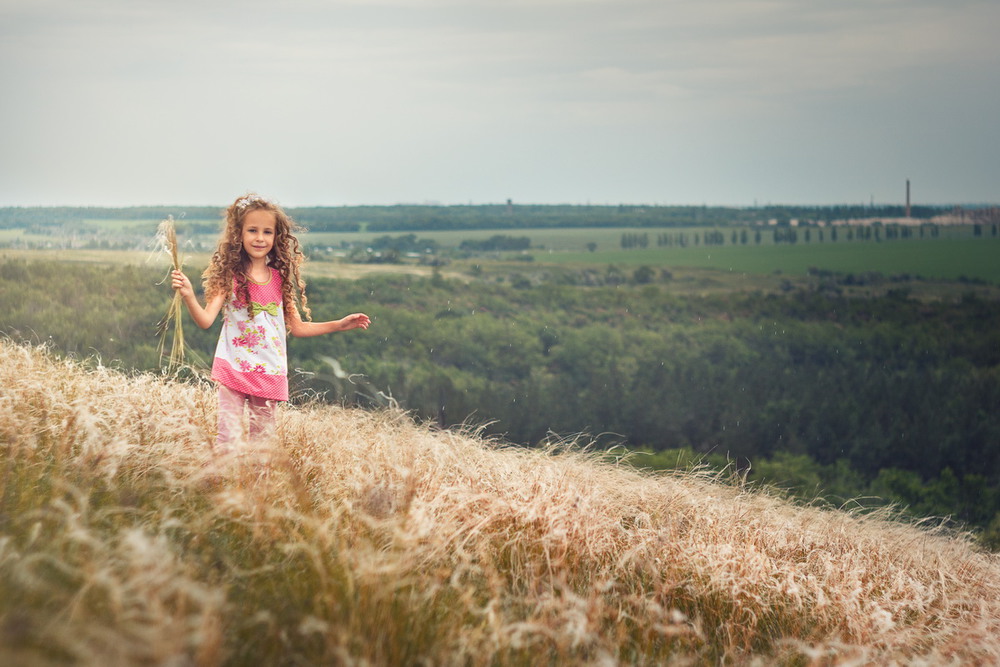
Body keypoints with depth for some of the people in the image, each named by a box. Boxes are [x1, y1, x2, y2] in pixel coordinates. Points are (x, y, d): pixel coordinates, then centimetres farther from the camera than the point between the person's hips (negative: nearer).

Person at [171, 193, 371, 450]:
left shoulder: (280, 279, 6)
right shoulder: (230, 276, -3)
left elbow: (296, 327, 14)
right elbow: (206, 320, -14)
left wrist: (340, 325, 9)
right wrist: (188, 296, -32)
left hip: (268, 372, 3)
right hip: (233, 369, -3)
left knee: (263, 439, 9)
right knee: (228, 439, -6)